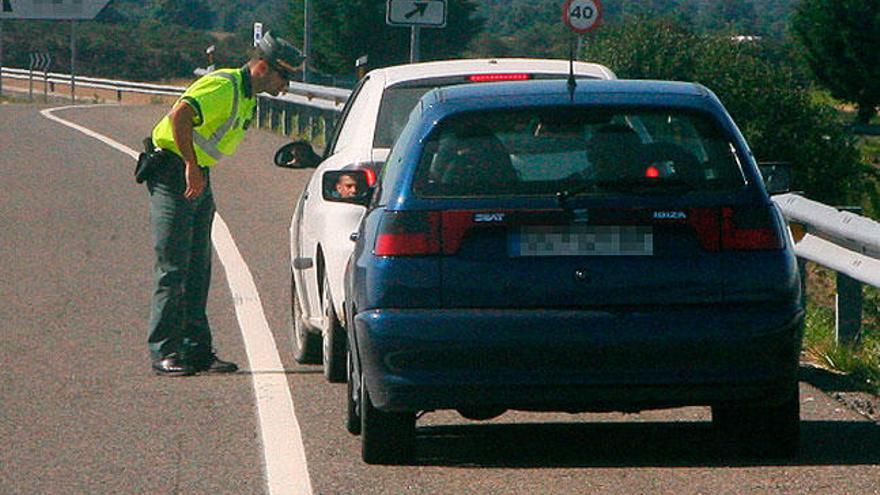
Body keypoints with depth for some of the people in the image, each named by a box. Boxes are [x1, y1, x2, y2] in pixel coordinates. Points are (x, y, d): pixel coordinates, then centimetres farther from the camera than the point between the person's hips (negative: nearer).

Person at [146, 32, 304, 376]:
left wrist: (198, 170, 13)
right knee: (173, 267, -10)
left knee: (198, 270, 10)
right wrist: (192, 167, -29)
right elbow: (179, 116, -31)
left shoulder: (246, 97, 14)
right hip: (173, 175, -10)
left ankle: (197, 351, 13)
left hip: (198, 178, 10)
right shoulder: (223, 87, -19)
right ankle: (163, 352, -8)